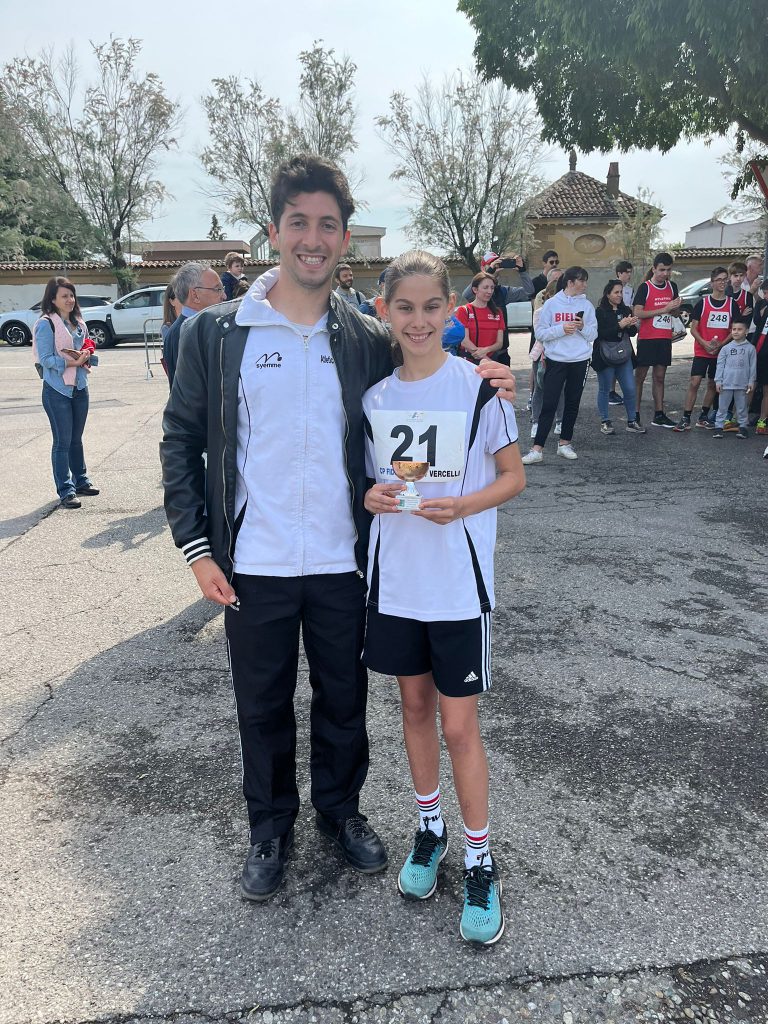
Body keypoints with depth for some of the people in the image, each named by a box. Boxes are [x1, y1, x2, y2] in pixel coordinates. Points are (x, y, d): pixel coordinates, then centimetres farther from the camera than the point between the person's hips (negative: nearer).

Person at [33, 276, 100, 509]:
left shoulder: (78, 323, 10)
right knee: (62, 442, -3)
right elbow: (46, 359, -14)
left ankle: (81, 481, 30)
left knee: (76, 439, 17)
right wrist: (70, 362, -24)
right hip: (57, 391, -6)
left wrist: (87, 356, -3)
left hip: (80, 387, 6)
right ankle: (66, 491, 1)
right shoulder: (46, 324, -11)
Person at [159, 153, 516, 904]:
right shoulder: (215, 334, -4)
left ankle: (340, 809, 43)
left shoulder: (368, 340, 0)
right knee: (262, 707, 16)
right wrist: (195, 546, -5)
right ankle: (270, 826, 39)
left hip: (341, 565, 2)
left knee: (343, 701, 17)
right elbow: (181, 440, 0)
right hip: (252, 567, -1)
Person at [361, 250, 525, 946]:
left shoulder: (478, 386, -10)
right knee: (416, 707, 17)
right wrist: (371, 495, -10)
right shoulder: (374, 394, 1)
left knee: (458, 725, 2)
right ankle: (430, 829, 38)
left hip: (459, 580, -4)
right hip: (395, 575, 4)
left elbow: (513, 475, -3)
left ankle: (481, 861, 22)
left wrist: (463, 505, -21)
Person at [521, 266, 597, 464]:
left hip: (580, 361, 3)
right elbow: (540, 333, -3)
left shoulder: (586, 305, 7)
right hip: (556, 360, -3)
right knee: (549, 404, -7)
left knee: (572, 403, 10)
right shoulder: (551, 304, 0)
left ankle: (565, 443, 22)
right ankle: (537, 449, -8)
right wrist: (562, 329, -16)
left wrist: (582, 327, -13)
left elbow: (593, 335, 6)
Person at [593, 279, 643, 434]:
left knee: (630, 389, 3)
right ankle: (605, 422, 16)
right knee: (605, 390, 5)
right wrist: (620, 325, -22)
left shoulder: (626, 310, 10)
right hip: (605, 356, -5)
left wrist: (631, 326, -9)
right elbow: (600, 333, -18)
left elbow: (633, 333, 13)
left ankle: (632, 422, 13)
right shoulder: (600, 312, -7)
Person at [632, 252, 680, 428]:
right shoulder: (645, 287, -6)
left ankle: (658, 415, 12)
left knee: (660, 377, 8)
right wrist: (663, 309, -17)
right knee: (640, 376, -1)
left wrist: (675, 307, -3)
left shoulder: (672, 287, 11)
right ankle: (635, 414, 3)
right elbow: (637, 313, -16)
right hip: (646, 338, -5)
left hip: (665, 338, 5)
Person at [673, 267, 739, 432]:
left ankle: (703, 417, 21)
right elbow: (693, 328, -3)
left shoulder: (732, 304, 4)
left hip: (721, 352, 3)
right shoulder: (702, 302, -2)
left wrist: (720, 344, -11)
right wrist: (705, 344, -16)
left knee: (713, 384, 9)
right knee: (694, 383, -10)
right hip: (701, 351, -3)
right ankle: (685, 419, -9)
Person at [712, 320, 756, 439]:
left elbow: (753, 366, 4)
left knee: (742, 407, 8)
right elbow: (720, 365, 3)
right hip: (726, 383, 0)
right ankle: (718, 426, 10)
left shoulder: (750, 348, 2)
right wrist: (718, 381, -2)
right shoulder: (726, 348, 3)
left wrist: (751, 381, 0)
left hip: (742, 384, 0)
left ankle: (743, 426, 16)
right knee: (722, 406, 5)